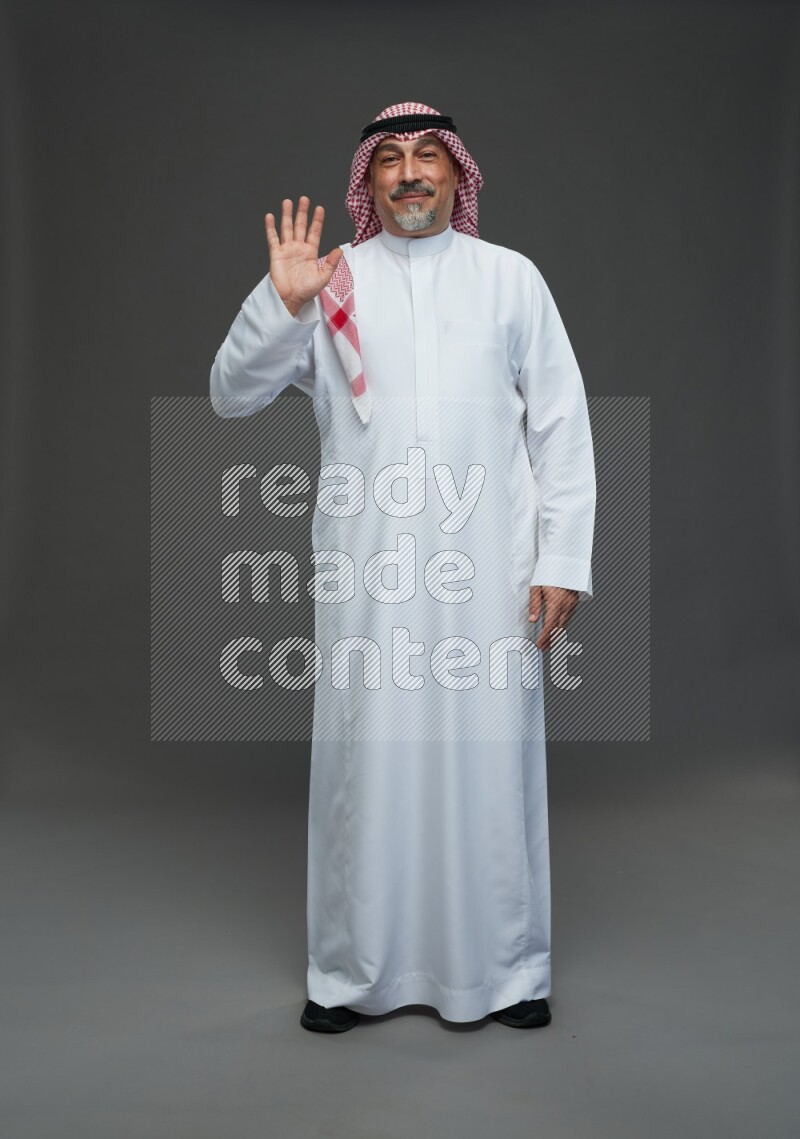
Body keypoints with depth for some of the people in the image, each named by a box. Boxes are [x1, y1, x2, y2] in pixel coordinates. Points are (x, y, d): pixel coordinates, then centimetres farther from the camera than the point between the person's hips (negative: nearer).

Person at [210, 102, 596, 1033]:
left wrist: (562, 561, -1)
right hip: (367, 569, 0)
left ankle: (504, 967, 24)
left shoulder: (511, 277, 9)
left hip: (488, 567, 0)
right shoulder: (330, 281, 9)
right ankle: (351, 972, 23)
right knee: (367, 756, 5)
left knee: (491, 755, 5)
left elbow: (562, 425, 6)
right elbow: (232, 395, 6)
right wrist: (281, 300, -10)